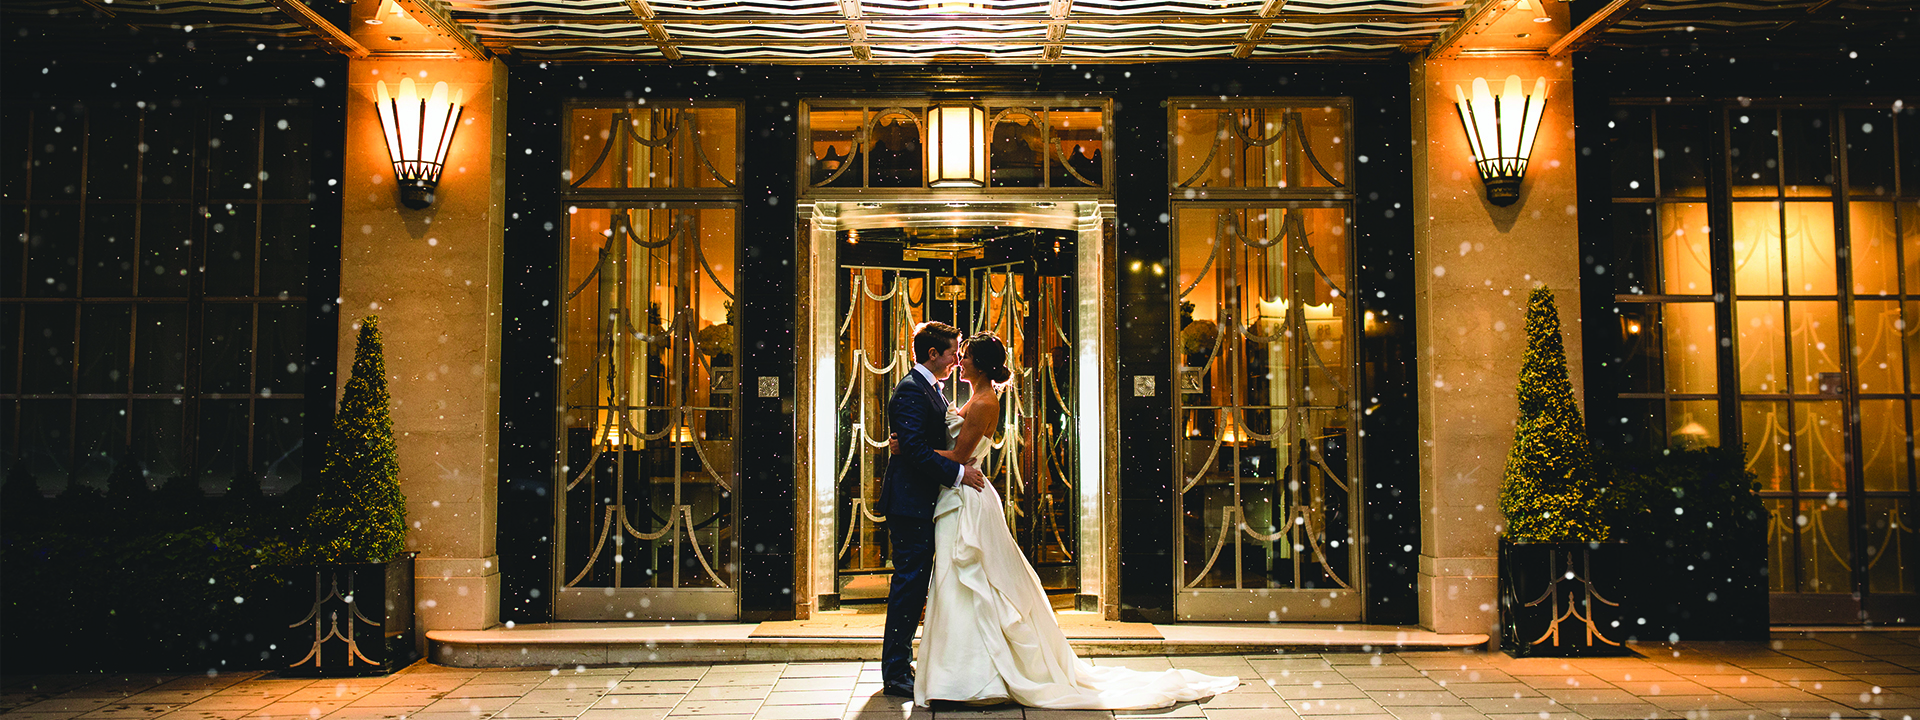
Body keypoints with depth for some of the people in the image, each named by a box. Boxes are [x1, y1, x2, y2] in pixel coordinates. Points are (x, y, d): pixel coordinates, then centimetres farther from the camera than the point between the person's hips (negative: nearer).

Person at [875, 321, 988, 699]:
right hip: (909, 502, -10)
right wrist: (958, 472, -21)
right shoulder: (911, 390, -15)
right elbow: (916, 448, -23)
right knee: (909, 583, -6)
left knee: (914, 584, 14)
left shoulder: (932, 389, 17)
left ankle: (900, 664, 22)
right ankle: (895, 674, 1)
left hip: (923, 501, 10)